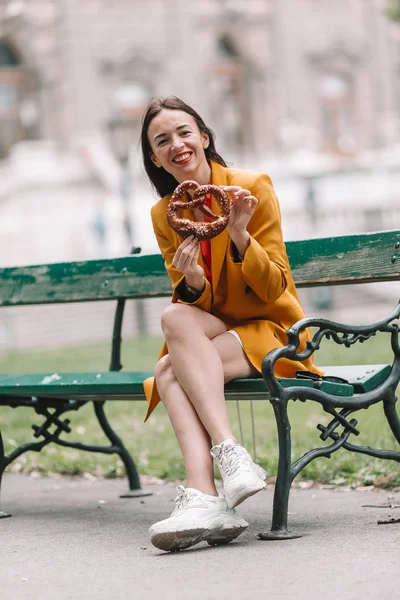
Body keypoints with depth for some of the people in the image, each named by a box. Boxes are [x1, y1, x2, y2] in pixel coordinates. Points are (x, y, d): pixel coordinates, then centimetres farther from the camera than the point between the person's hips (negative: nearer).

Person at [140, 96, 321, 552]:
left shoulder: (253, 188, -7)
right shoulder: (163, 215, 5)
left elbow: (274, 290, -9)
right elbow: (192, 303, 1)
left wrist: (239, 236, -26)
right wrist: (192, 280, -22)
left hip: (272, 333, -4)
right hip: (214, 340, 4)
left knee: (175, 319, -30)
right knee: (168, 372, -30)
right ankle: (204, 497, -44)